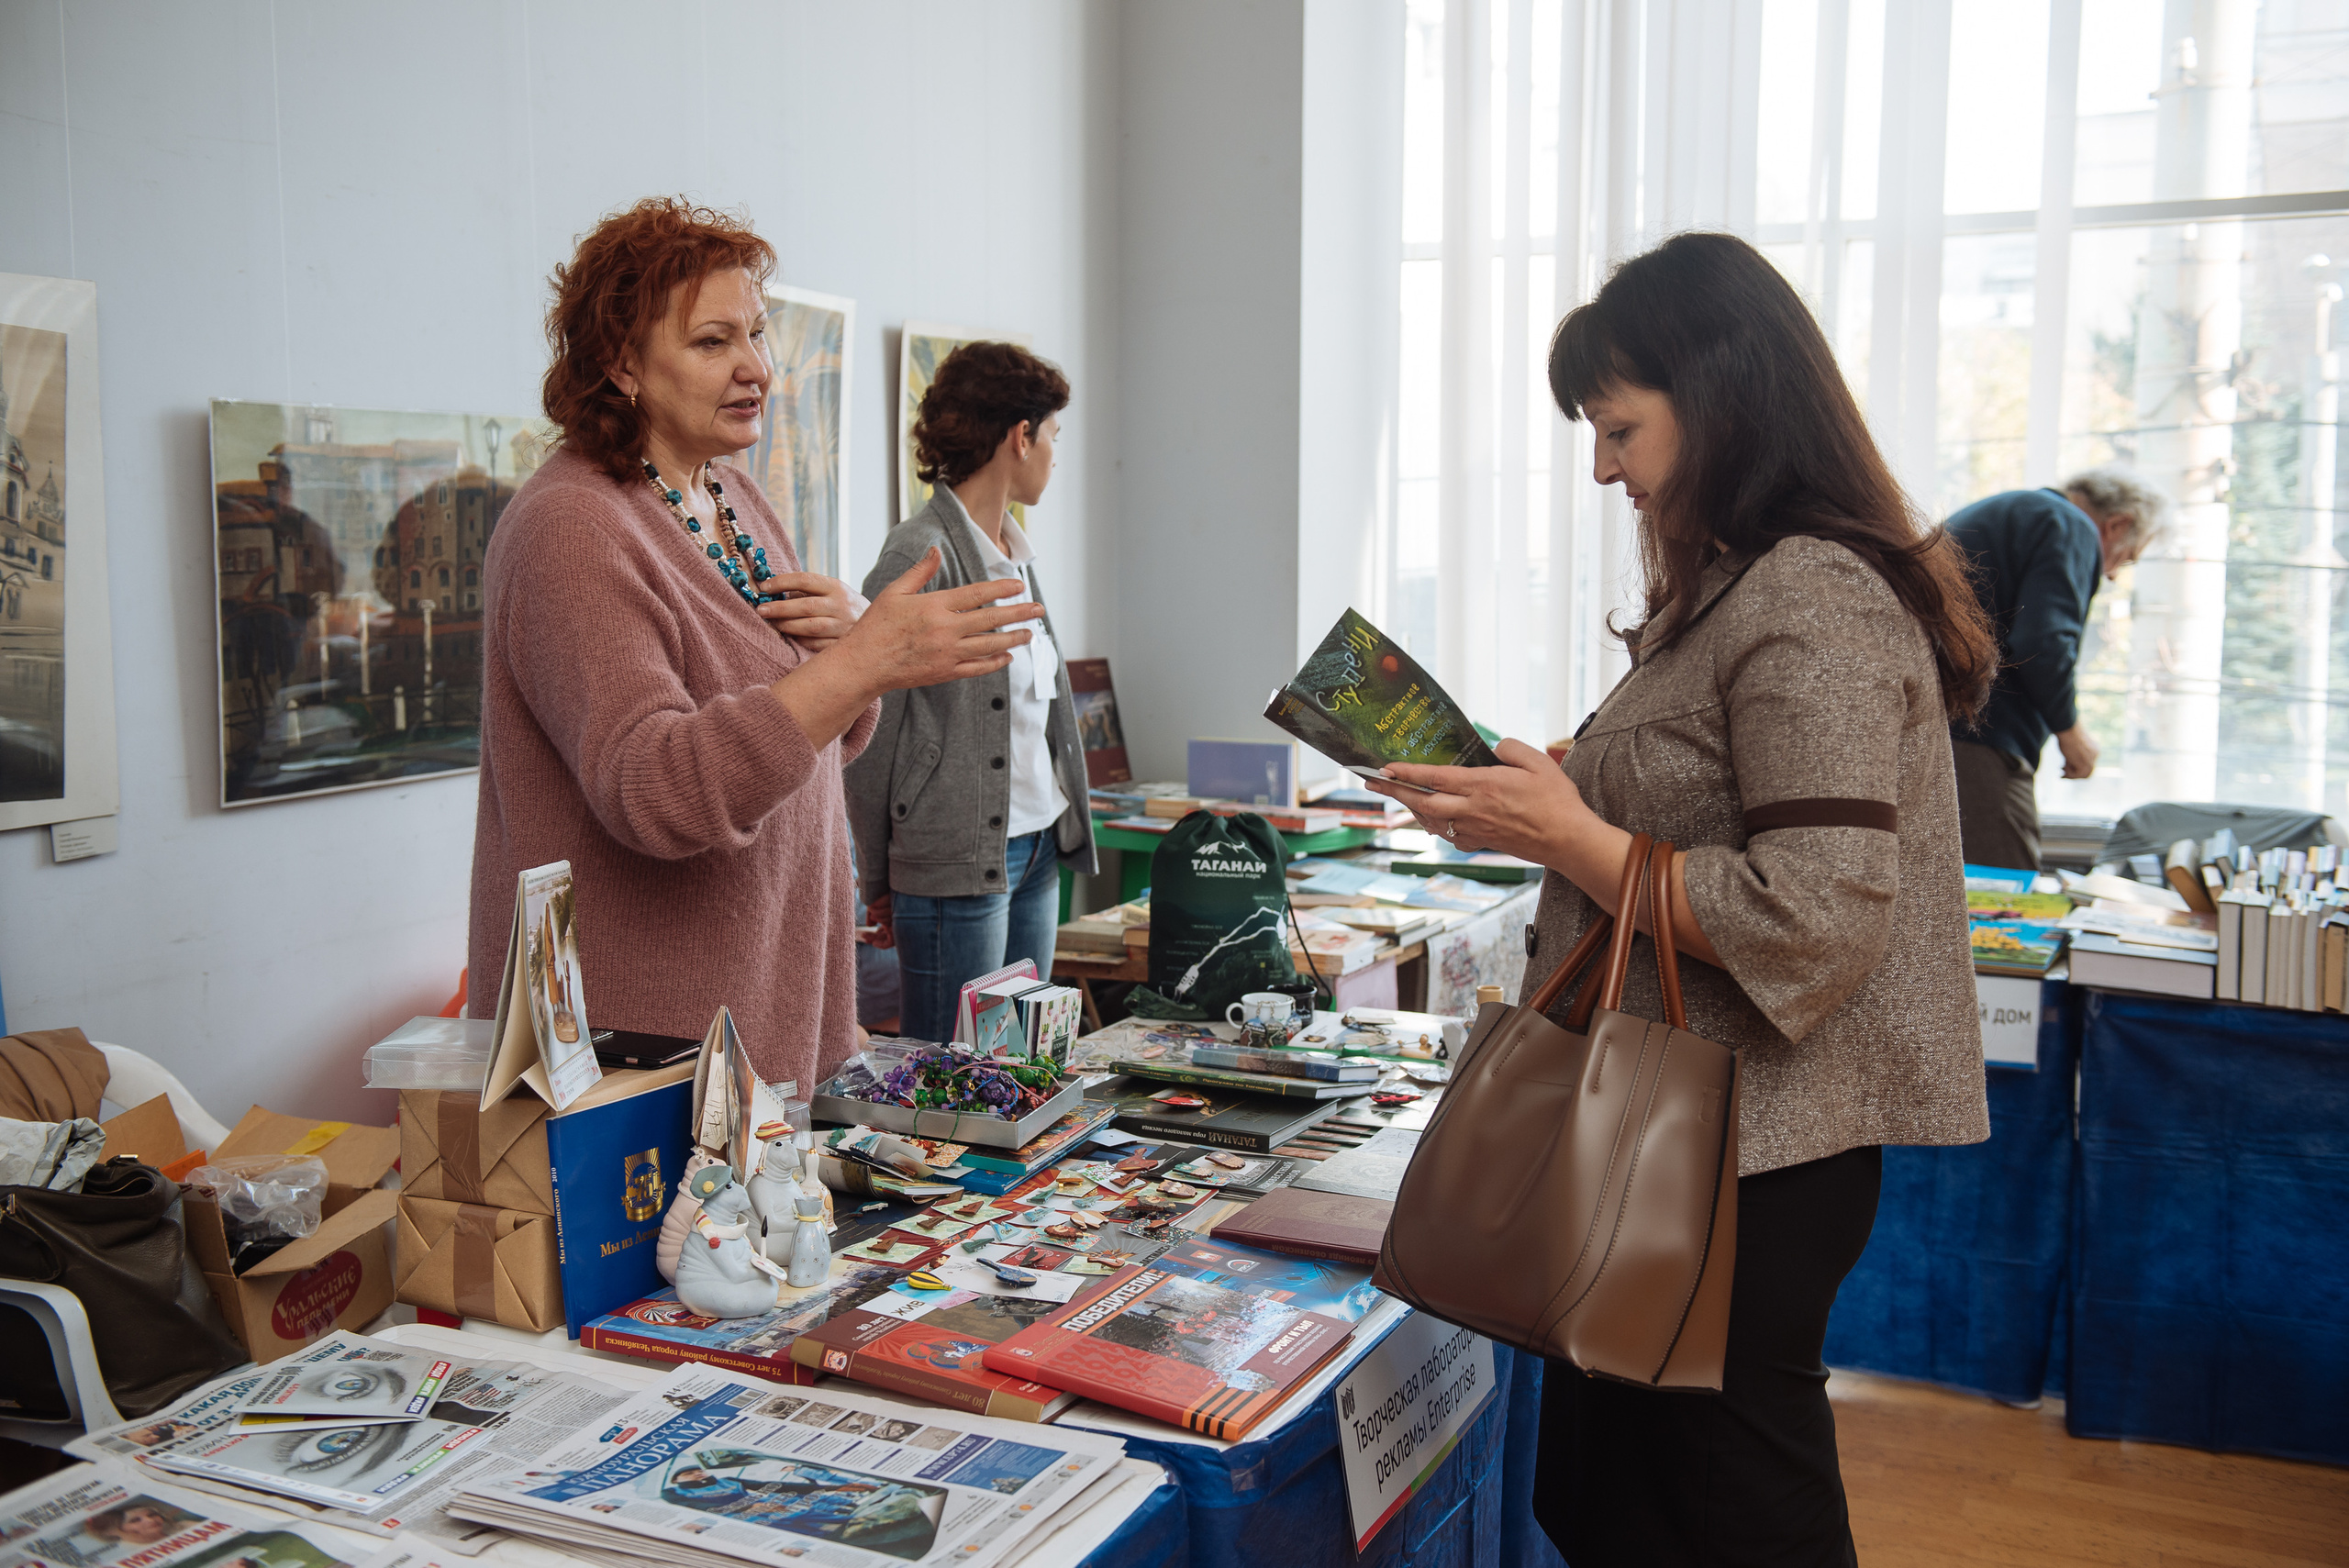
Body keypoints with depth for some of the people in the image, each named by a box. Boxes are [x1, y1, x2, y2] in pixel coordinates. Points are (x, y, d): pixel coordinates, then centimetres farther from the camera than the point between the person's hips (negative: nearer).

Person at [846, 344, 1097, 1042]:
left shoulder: (1016, 553, 14)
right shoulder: (922, 553, -13)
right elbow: (870, 729, -12)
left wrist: (1059, 829, 12)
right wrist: (878, 879, -7)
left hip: (1037, 850, 9)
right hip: (956, 862, -8)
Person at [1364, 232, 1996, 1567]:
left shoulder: (1820, 605, -19)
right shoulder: (1733, 591, 13)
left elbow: (1815, 927, -25)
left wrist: (1571, 836, -19)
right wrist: (1532, 805, 7)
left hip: (1751, 1155, -10)